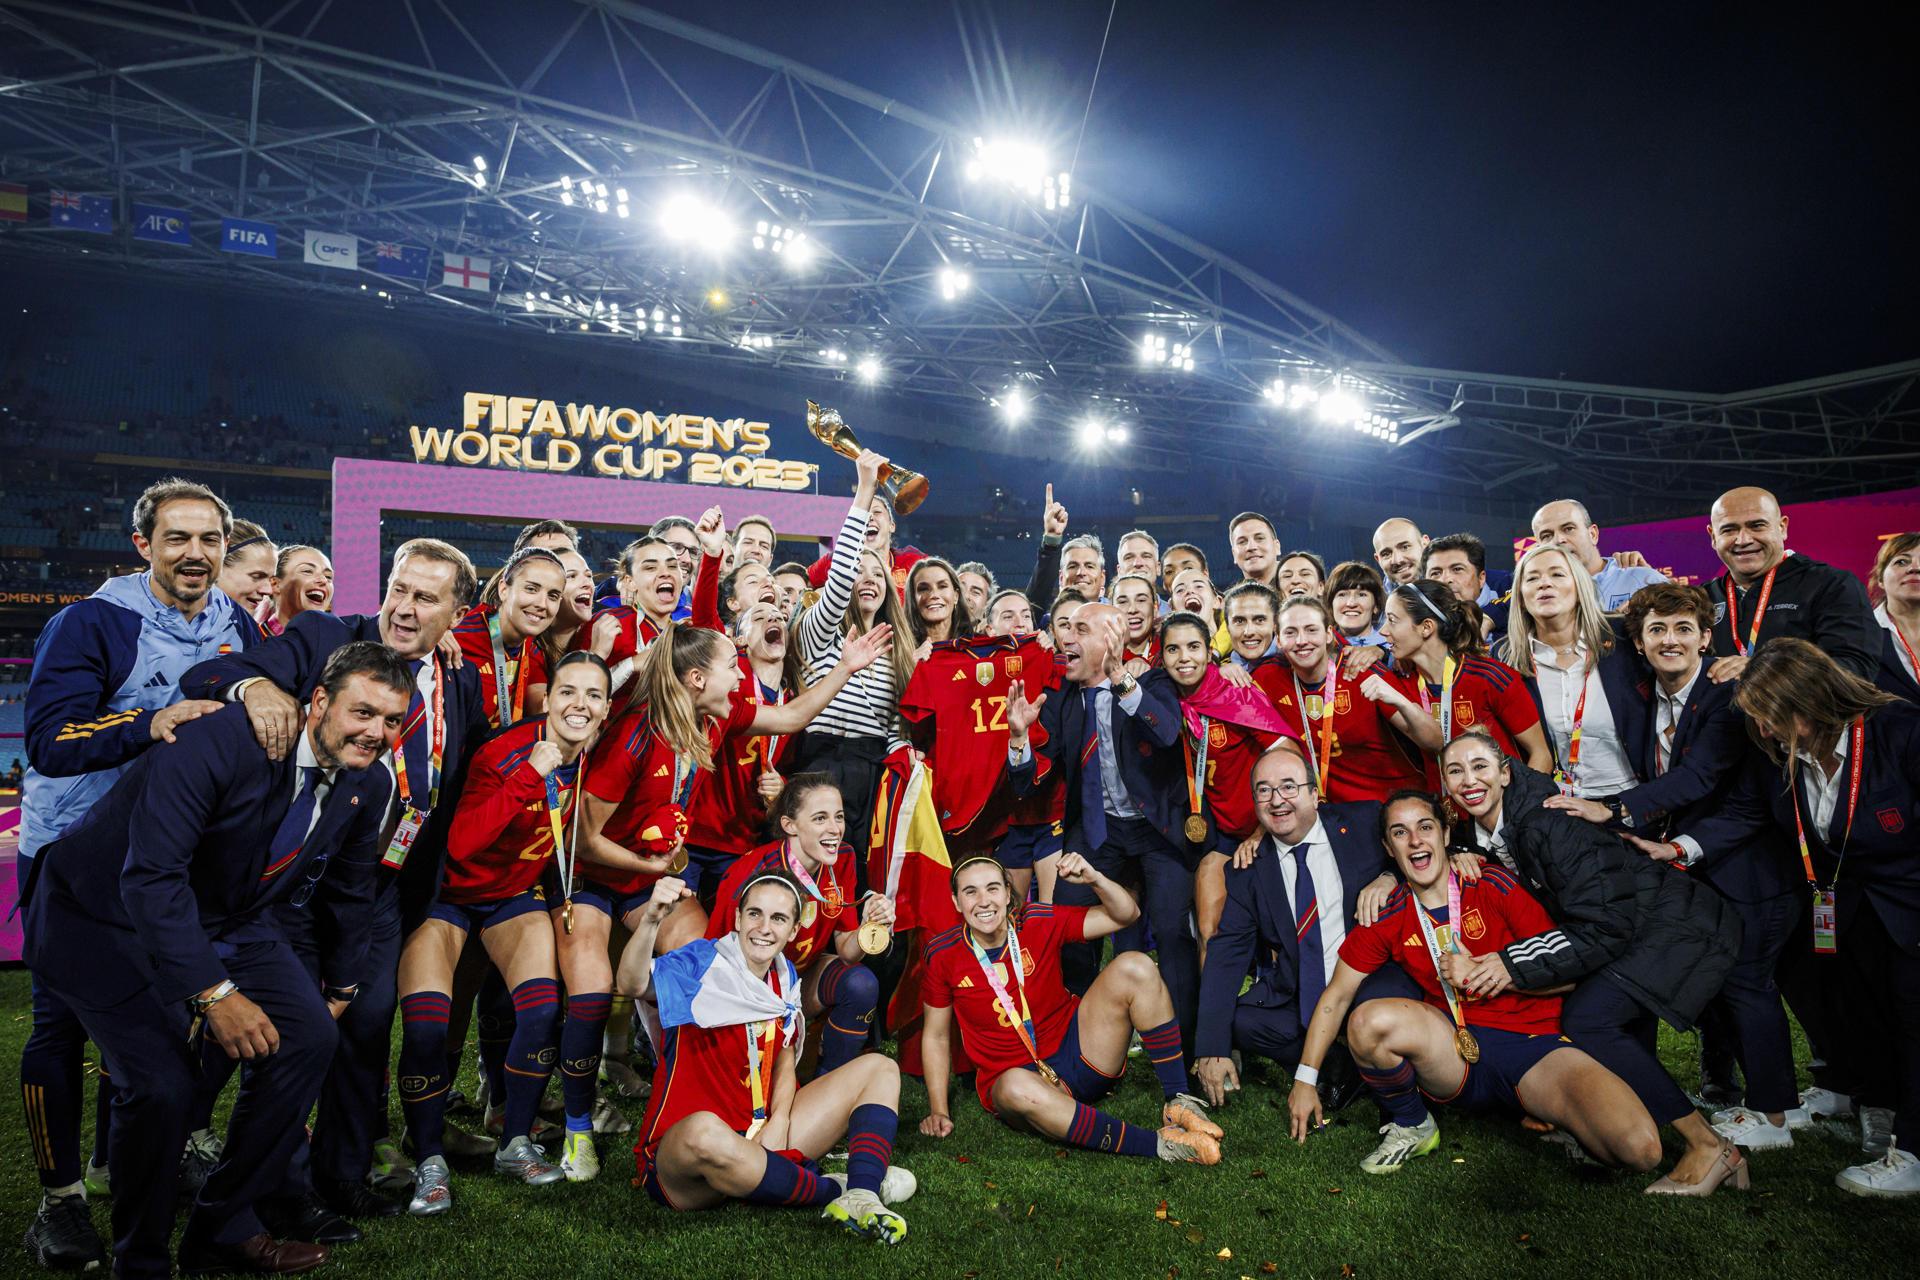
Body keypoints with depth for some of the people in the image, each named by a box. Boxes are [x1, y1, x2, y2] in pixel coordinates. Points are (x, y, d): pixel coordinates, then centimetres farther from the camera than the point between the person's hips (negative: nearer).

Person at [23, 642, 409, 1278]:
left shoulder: (368, 785, -9)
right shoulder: (219, 741, -31)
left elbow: (348, 891, 8)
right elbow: (150, 876, -35)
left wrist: (340, 986, 18)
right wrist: (215, 992, -38)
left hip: (228, 916, 6)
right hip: (110, 916, -6)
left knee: (308, 1035, -7)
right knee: (163, 1082, -20)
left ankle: (225, 1228, 13)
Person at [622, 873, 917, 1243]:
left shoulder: (785, 980, 8)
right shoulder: (702, 963, -10)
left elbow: (784, 1062, 12)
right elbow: (633, 985, -30)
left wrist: (780, 1120, -8)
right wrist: (649, 920, -48)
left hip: (761, 1141, 7)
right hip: (680, 1155, -6)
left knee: (880, 1068, 3)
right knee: (705, 1130, -44)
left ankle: (861, 1196, -23)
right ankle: (836, 1190, -20)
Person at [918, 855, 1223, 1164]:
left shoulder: (1039, 922, -6)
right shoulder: (943, 955, -7)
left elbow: (1125, 915, -4)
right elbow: (936, 1036, 4)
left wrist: (1093, 879, -23)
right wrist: (938, 1111, -3)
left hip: (1079, 1054, 2)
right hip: (1011, 1077, -2)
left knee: (1135, 966, -18)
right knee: (1017, 1087, -41)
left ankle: (1178, 1101, -14)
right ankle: (1160, 1143, -35)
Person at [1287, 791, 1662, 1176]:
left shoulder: (1495, 886, -3)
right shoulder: (1385, 919, 1)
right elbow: (1336, 997, 7)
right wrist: (1305, 1079, 3)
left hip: (1534, 1043, -1)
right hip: (1456, 1053, 1)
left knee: (1641, 1148, -26)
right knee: (1368, 1020, -31)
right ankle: (1411, 1128, 0)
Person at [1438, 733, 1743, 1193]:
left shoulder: (1544, 823, -26)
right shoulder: (1479, 832, -2)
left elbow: (1604, 928, -25)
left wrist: (1514, 964, -22)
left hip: (1682, 926, -9)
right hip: (1634, 940, 9)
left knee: (1585, 1019, -21)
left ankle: (1708, 1146, -9)